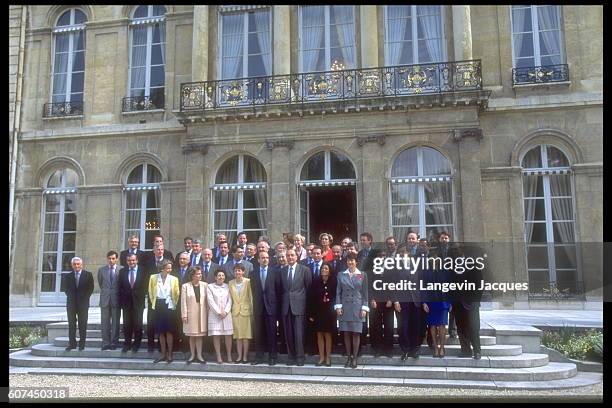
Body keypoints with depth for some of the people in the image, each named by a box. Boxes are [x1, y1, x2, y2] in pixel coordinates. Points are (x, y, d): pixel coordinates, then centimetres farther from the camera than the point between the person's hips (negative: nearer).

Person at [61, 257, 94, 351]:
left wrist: (85, 298, -3)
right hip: (71, 303, 2)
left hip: (83, 302, -2)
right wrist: (69, 296, 3)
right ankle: (72, 343, 8)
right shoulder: (67, 276, 11)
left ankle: (82, 344, 5)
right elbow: (65, 288, 15)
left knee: (83, 324, -1)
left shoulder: (88, 275, 3)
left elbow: (91, 288, 3)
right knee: (71, 324, 3)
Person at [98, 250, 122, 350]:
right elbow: (100, 283, 17)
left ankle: (114, 343, 10)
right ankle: (106, 343, 12)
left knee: (115, 322, 2)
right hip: (105, 299, 2)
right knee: (105, 323, 4)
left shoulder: (121, 270, -1)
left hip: (116, 299, -2)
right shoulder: (101, 270, 6)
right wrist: (105, 292, 14)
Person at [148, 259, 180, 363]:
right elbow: (151, 292, 11)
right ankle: (163, 354, 18)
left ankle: (169, 354, 10)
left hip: (169, 306, -2)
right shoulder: (153, 278, 1)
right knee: (160, 331, 7)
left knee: (169, 331, 0)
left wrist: (174, 304, 4)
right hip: (158, 306, 2)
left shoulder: (174, 279, -1)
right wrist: (154, 303, 10)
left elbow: (177, 294, 5)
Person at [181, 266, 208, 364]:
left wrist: (208, 313, -1)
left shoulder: (205, 285, 2)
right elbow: (183, 302, -3)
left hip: (202, 314, 1)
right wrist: (184, 315, -7)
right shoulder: (185, 286, -3)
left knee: (199, 335, 5)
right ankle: (193, 355, 19)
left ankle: (199, 355, 13)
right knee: (191, 336, 8)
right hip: (190, 314, -1)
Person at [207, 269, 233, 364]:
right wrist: (219, 312, -10)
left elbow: (229, 300, 5)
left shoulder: (227, 286, 9)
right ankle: (218, 356, 3)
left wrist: (225, 312, -7)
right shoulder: (210, 287, 1)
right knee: (216, 335, -3)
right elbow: (210, 301, -6)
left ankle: (229, 356, 6)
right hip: (215, 315, -2)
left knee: (228, 335, -1)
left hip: (226, 314, 2)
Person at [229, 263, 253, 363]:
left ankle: (245, 356, 10)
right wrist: (229, 309, 4)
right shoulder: (231, 283, 7)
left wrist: (252, 310, -6)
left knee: (246, 335, 2)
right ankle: (239, 356, 14)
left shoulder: (248, 282, -4)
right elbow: (230, 298, 10)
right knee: (238, 336, 7)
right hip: (235, 311, 3)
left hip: (245, 311, -3)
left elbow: (251, 297, -3)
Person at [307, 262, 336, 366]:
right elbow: (311, 298, -1)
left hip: (329, 312, -2)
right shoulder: (316, 281, -1)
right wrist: (311, 314, -4)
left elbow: (336, 297, -1)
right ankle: (321, 358, 16)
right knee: (319, 335, 7)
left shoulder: (333, 282, -4)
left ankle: (328, 357, 16)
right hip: (318, 312, 2)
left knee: (327, 334, 6)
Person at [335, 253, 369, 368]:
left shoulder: (362, 275, 4)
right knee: (346, 333, 3)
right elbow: (338, 292, 8)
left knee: (356, 333, -1)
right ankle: (348, 357, 12)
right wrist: (338, 306, -1)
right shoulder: (341, 275, 8)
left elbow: (365, 293, 4)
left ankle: (354, 358, 6)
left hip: (357, 308, -2)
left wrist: (364, 308, -3)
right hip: (345, 308, 2)